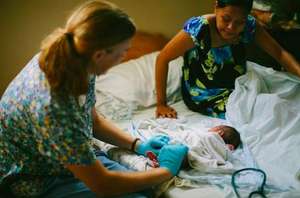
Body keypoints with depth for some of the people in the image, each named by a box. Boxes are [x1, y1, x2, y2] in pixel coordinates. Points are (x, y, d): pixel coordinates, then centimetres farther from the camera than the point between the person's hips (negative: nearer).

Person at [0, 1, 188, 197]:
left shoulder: (69, 60, -12)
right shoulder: (52, 105, -36)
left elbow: (93, 120, 9)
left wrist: (137, 145, 2)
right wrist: (166, 170, -13)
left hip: (75, 160, 7)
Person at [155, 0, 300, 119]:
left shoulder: (249, 26, -12)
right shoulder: (198, 29, -26)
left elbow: (279, 53, -6)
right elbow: (163, 59, -19)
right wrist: (161, 104, -16)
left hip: (236, 88, 5)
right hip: (205, 97, -5)